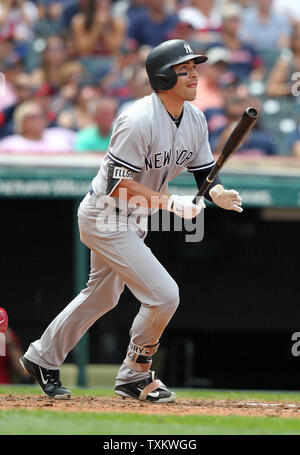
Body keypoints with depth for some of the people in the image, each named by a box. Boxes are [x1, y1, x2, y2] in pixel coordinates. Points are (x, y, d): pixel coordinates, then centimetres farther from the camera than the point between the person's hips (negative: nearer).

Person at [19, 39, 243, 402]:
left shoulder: (195, 119, -1)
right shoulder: (139, 121, -28)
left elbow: (205, 173, 4)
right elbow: (118, 184, -27)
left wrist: (220, 195, -17)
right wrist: (171, 203, -30)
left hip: (132, 220, 10)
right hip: (105, 217, -10)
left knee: (103, 296, 24)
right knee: (163, 294, -14)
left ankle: (42, 358, 40)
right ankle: (134, 376, 4)